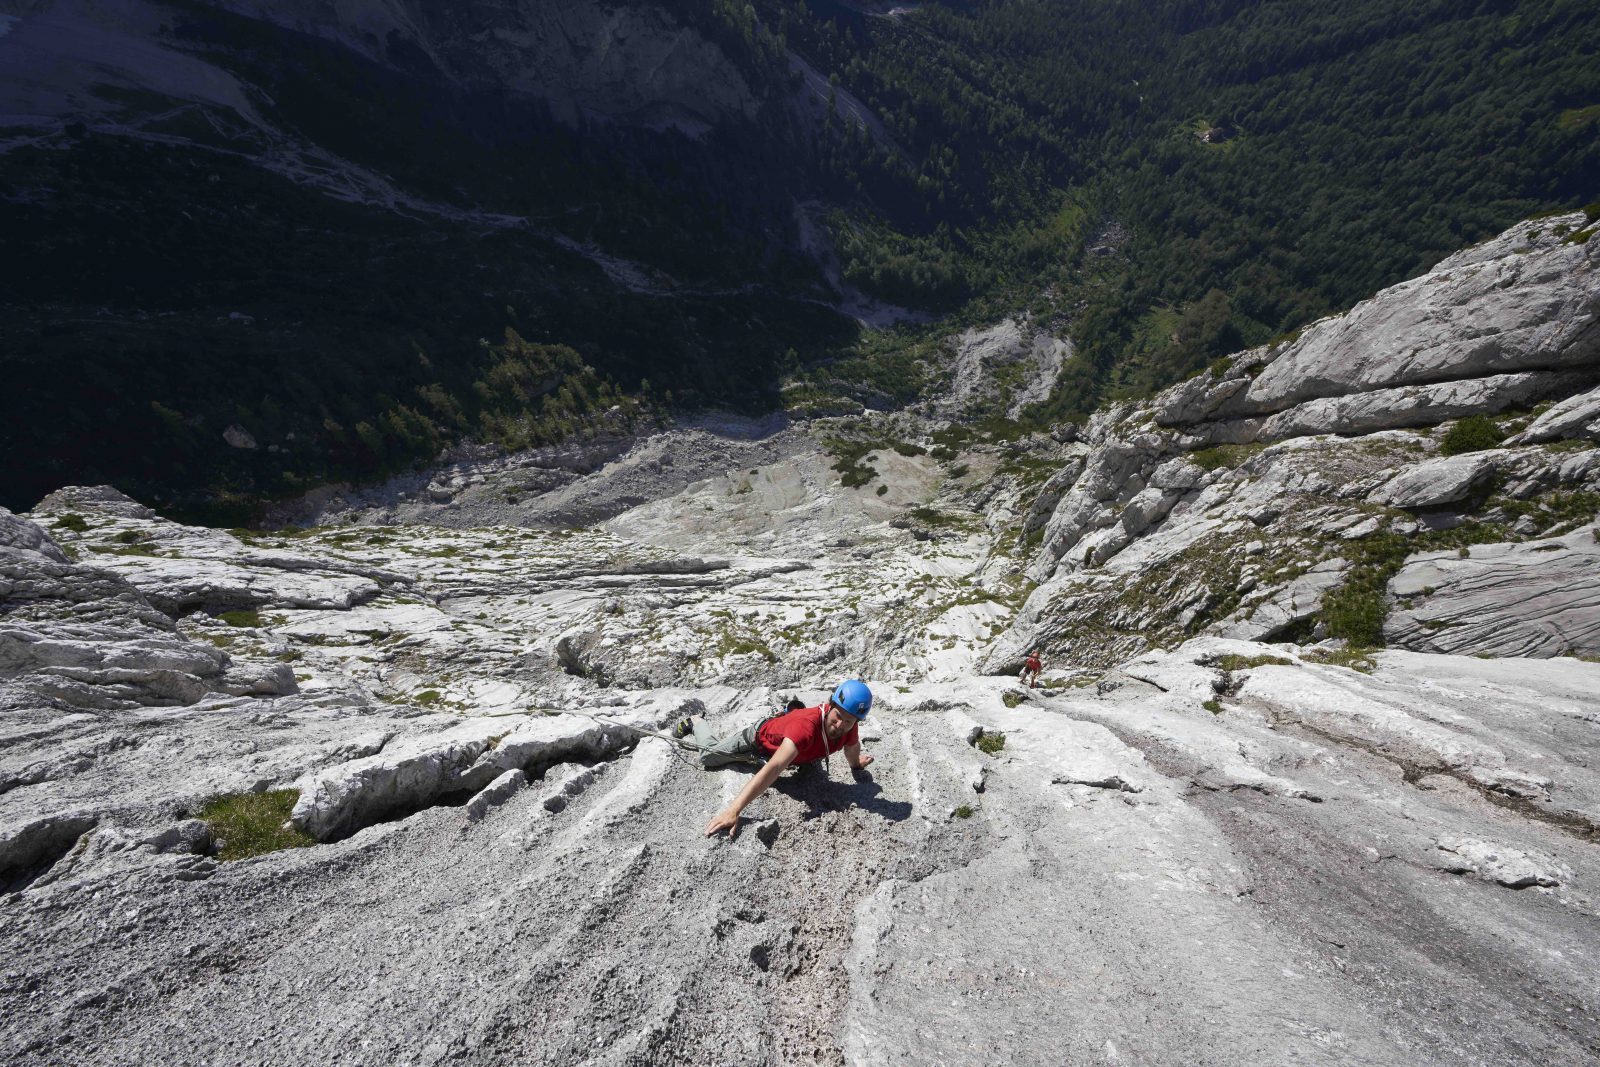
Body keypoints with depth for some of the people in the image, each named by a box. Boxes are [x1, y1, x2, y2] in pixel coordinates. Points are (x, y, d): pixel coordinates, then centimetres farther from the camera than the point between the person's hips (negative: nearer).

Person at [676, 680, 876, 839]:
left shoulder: (849, 724, -31)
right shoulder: (807, 725, -51)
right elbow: (774, 768, -60)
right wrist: (732, 811, -67)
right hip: (760, 738, -5)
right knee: (708, 756, 16)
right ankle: (695, 723, 45)